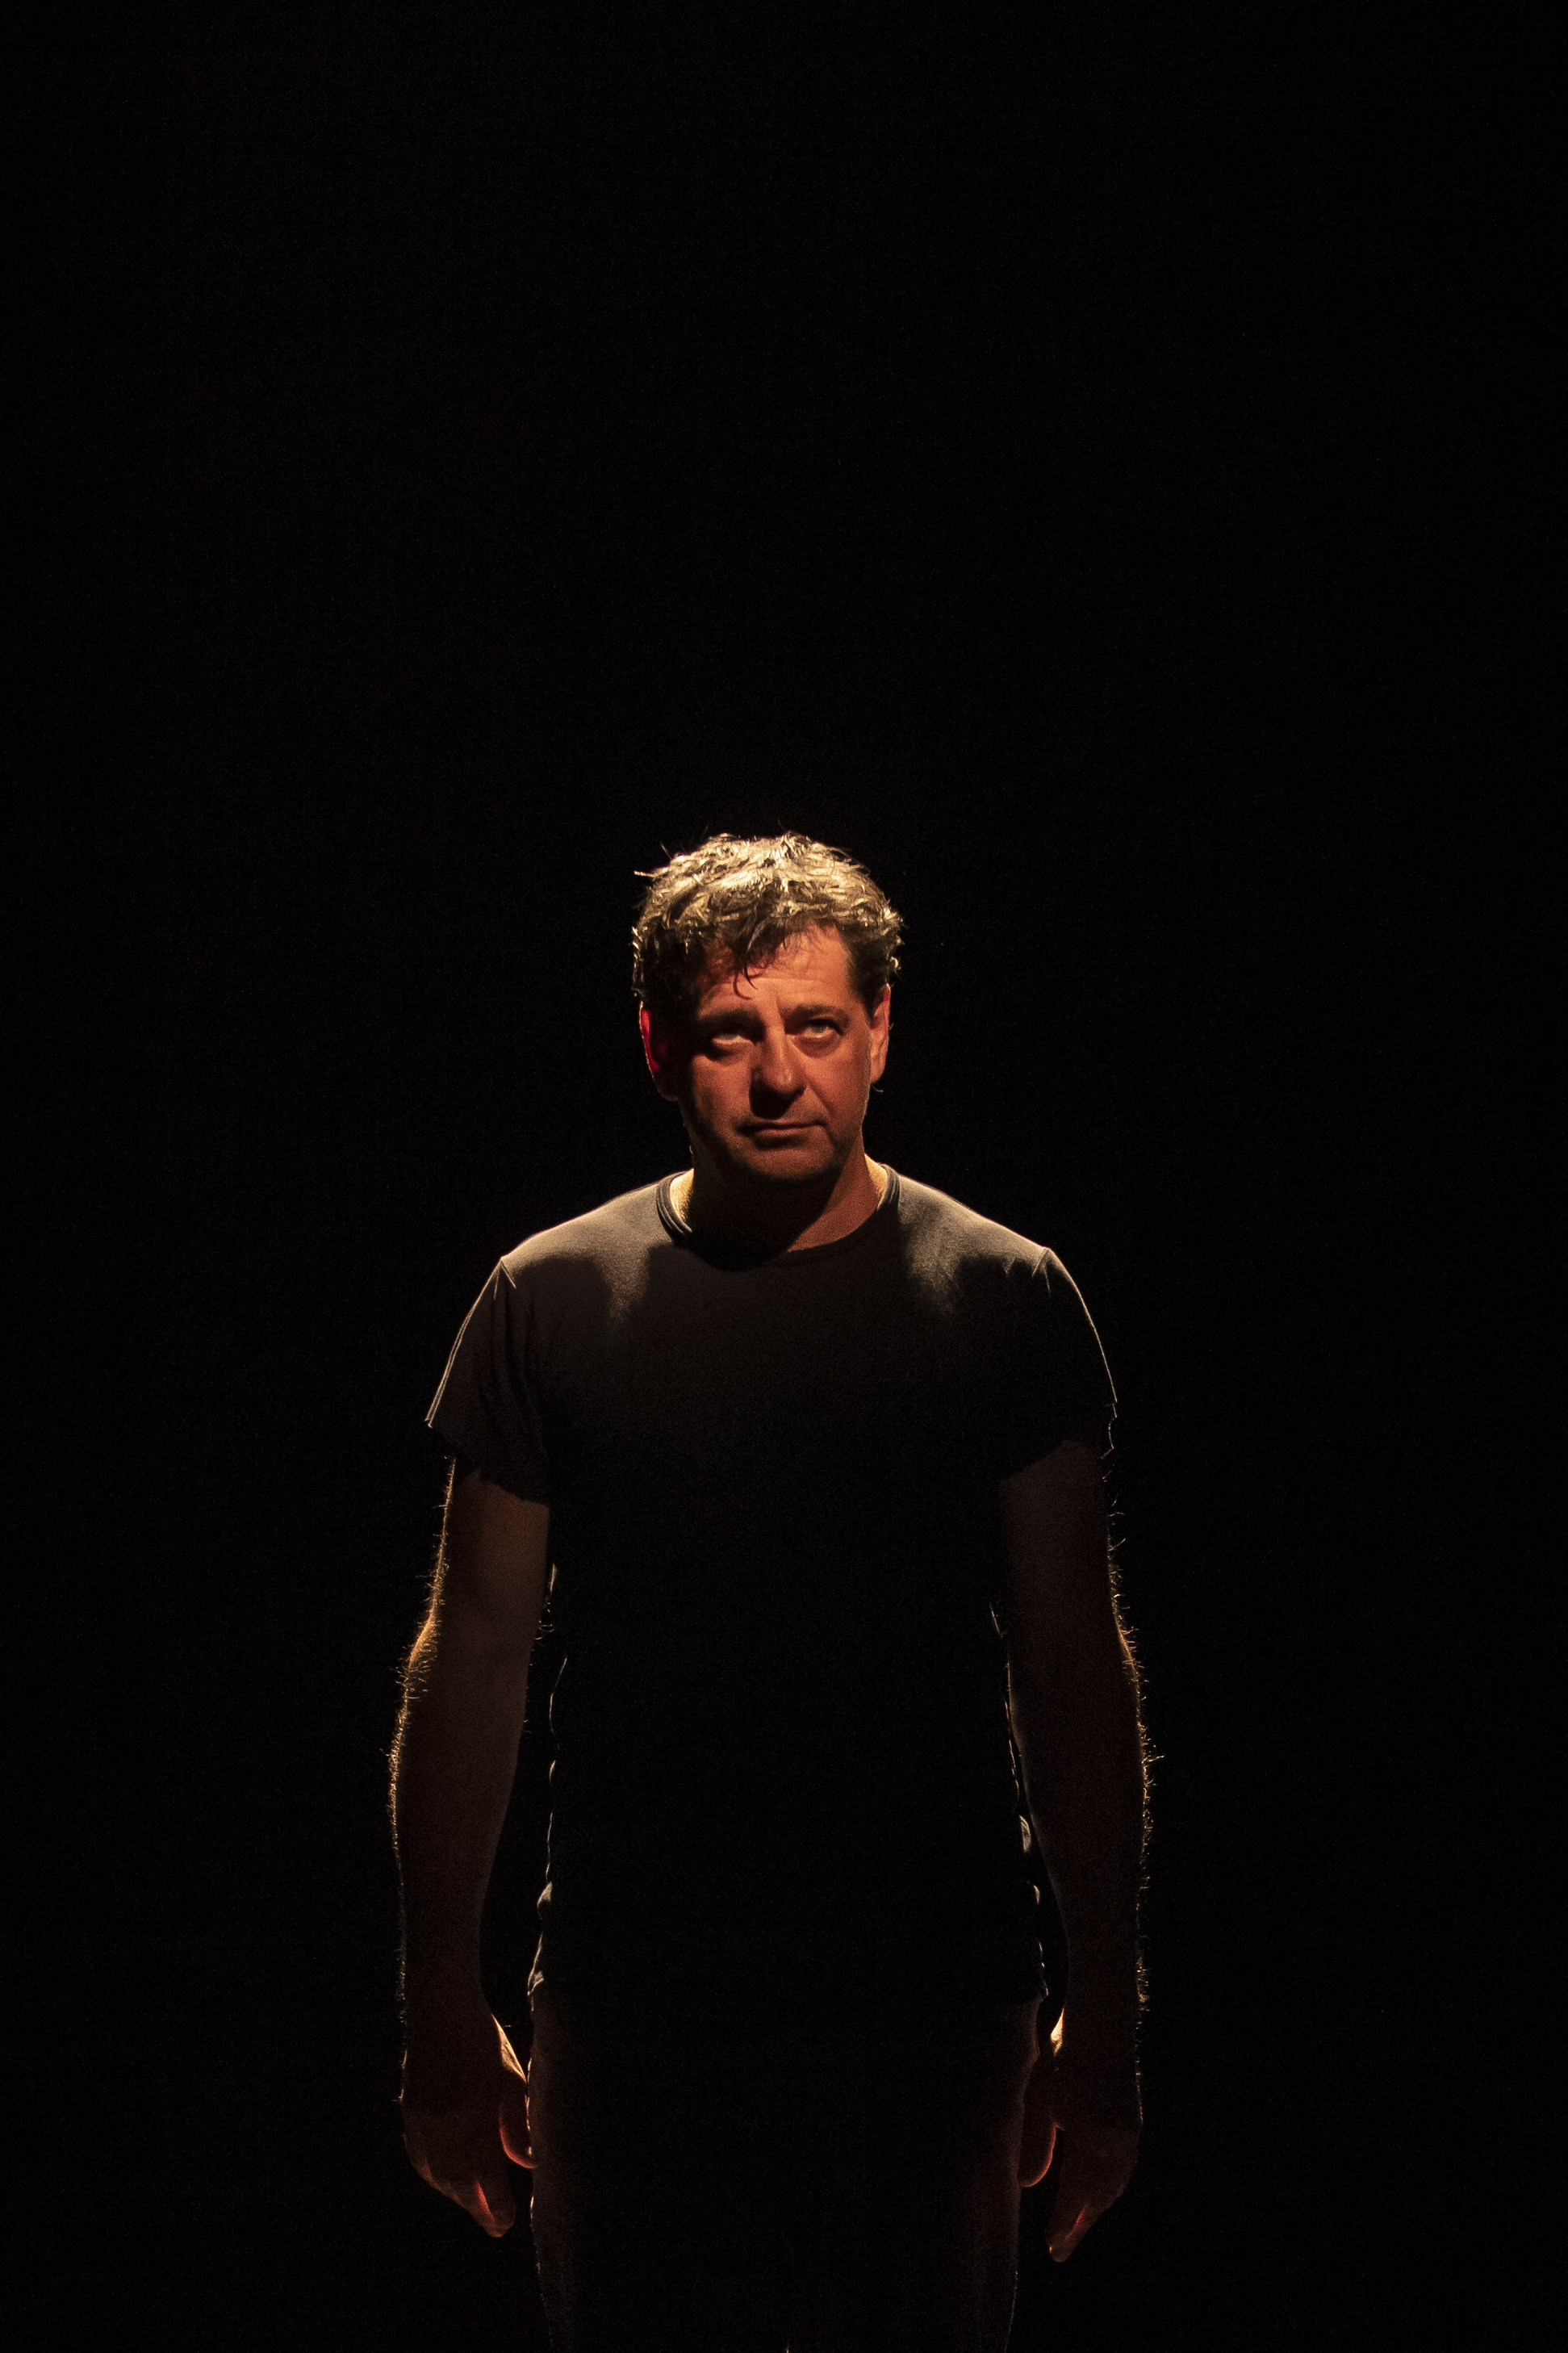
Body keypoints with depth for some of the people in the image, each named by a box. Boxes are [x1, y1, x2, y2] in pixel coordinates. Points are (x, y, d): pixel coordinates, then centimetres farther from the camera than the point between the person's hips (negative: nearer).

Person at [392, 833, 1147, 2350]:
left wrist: (1104, 2014, -1)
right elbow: (473, 1660, 3)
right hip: (628, 2015, 0)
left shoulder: (1005, 1303, -1)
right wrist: (443, 2012, 2)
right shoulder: (551, 1302, 0)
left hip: (932, 2005, 0)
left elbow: (1075, 1671, 0)